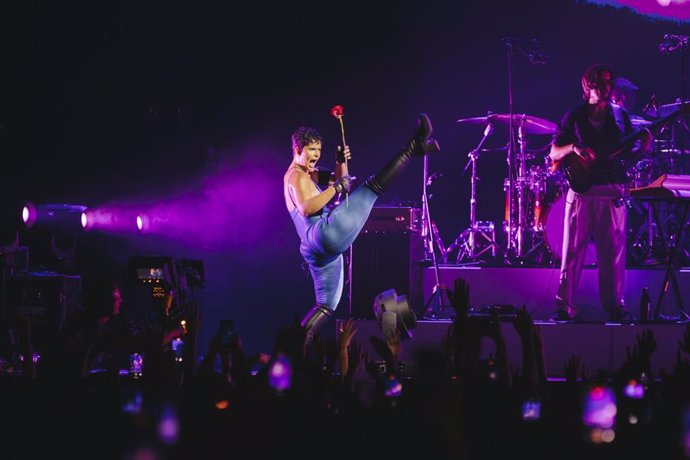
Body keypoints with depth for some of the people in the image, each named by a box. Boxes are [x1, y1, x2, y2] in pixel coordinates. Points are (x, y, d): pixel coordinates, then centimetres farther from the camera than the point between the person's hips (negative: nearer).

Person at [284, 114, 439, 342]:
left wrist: (341, 162, 16)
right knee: (373, 186, -15)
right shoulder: (297, 176, -2)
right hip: (326, 233, -11)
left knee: (326, 306, 14)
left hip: (317, 249, 11)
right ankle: (415, 147, -19)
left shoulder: (305, 175, 28)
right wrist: (336, 188, -19)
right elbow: (306, 208, -21)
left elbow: (340, 184, 33)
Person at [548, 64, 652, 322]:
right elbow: (554, 154, 2)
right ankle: (564, 305, 2)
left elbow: (627, 152, 15)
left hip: (613, 191, 2)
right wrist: (573, 148, -17)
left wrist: (642, 147, -6)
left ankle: (614, 305, 10)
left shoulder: (621, 116, 11)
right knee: (573, 250, -2)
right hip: (581, 190, -2)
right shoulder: (574, 117, 3)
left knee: (614, 251, 3)